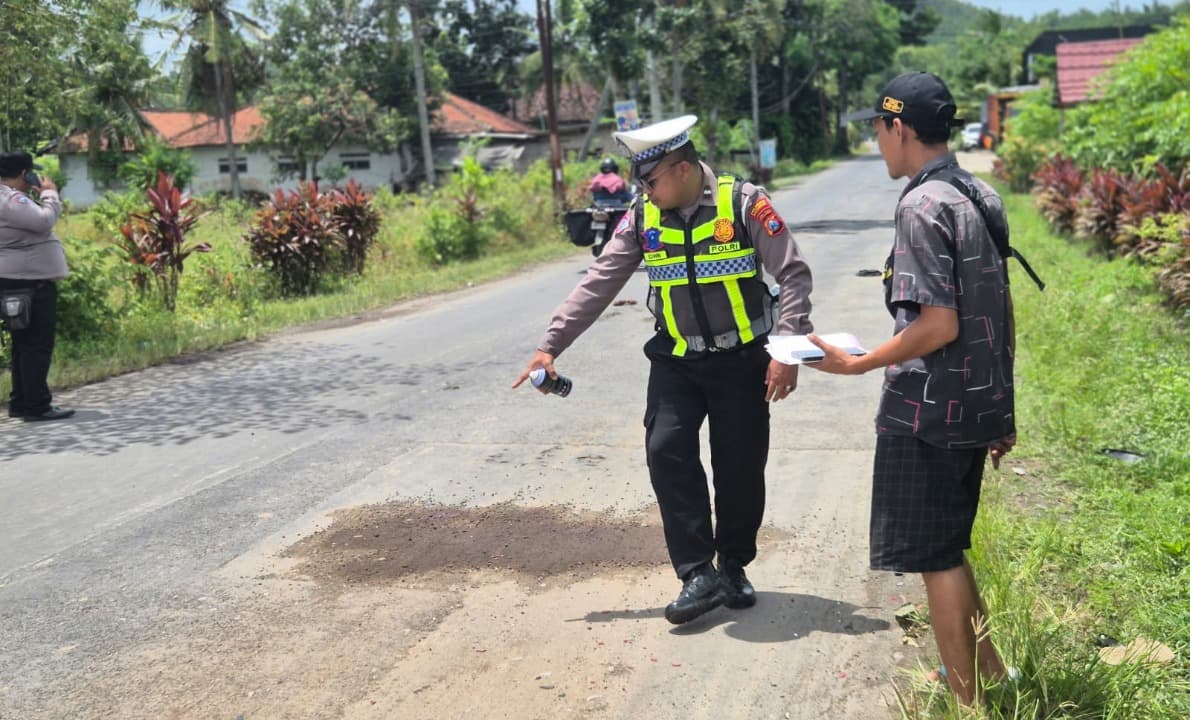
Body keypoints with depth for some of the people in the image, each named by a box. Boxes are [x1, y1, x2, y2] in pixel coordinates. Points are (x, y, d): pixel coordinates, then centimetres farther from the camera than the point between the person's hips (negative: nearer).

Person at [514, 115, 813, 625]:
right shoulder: (643, 217, -1)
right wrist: (550, 346, -4)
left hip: (741, 359, -2)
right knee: (667, 453, -12)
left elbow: (793, 276, -10)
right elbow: (597, 285, 1)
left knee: (740, 466, 3)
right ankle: (699, 574, -5)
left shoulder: (744, 204, -11)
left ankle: (733, 567, 25)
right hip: (675, 362, 3)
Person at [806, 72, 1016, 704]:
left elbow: (938, 325, -23)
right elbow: (1002, 312, 14)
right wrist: (1001, 409, 20)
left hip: (927, 409, -9)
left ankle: (966, 700, 16)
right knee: (949, 549, 22)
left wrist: (855, 364, -14)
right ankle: (987, 671, 35)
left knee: (935, 557, 4)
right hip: (978, 405, 9)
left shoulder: (923, 206, -17)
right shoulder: (981, 197, 9)